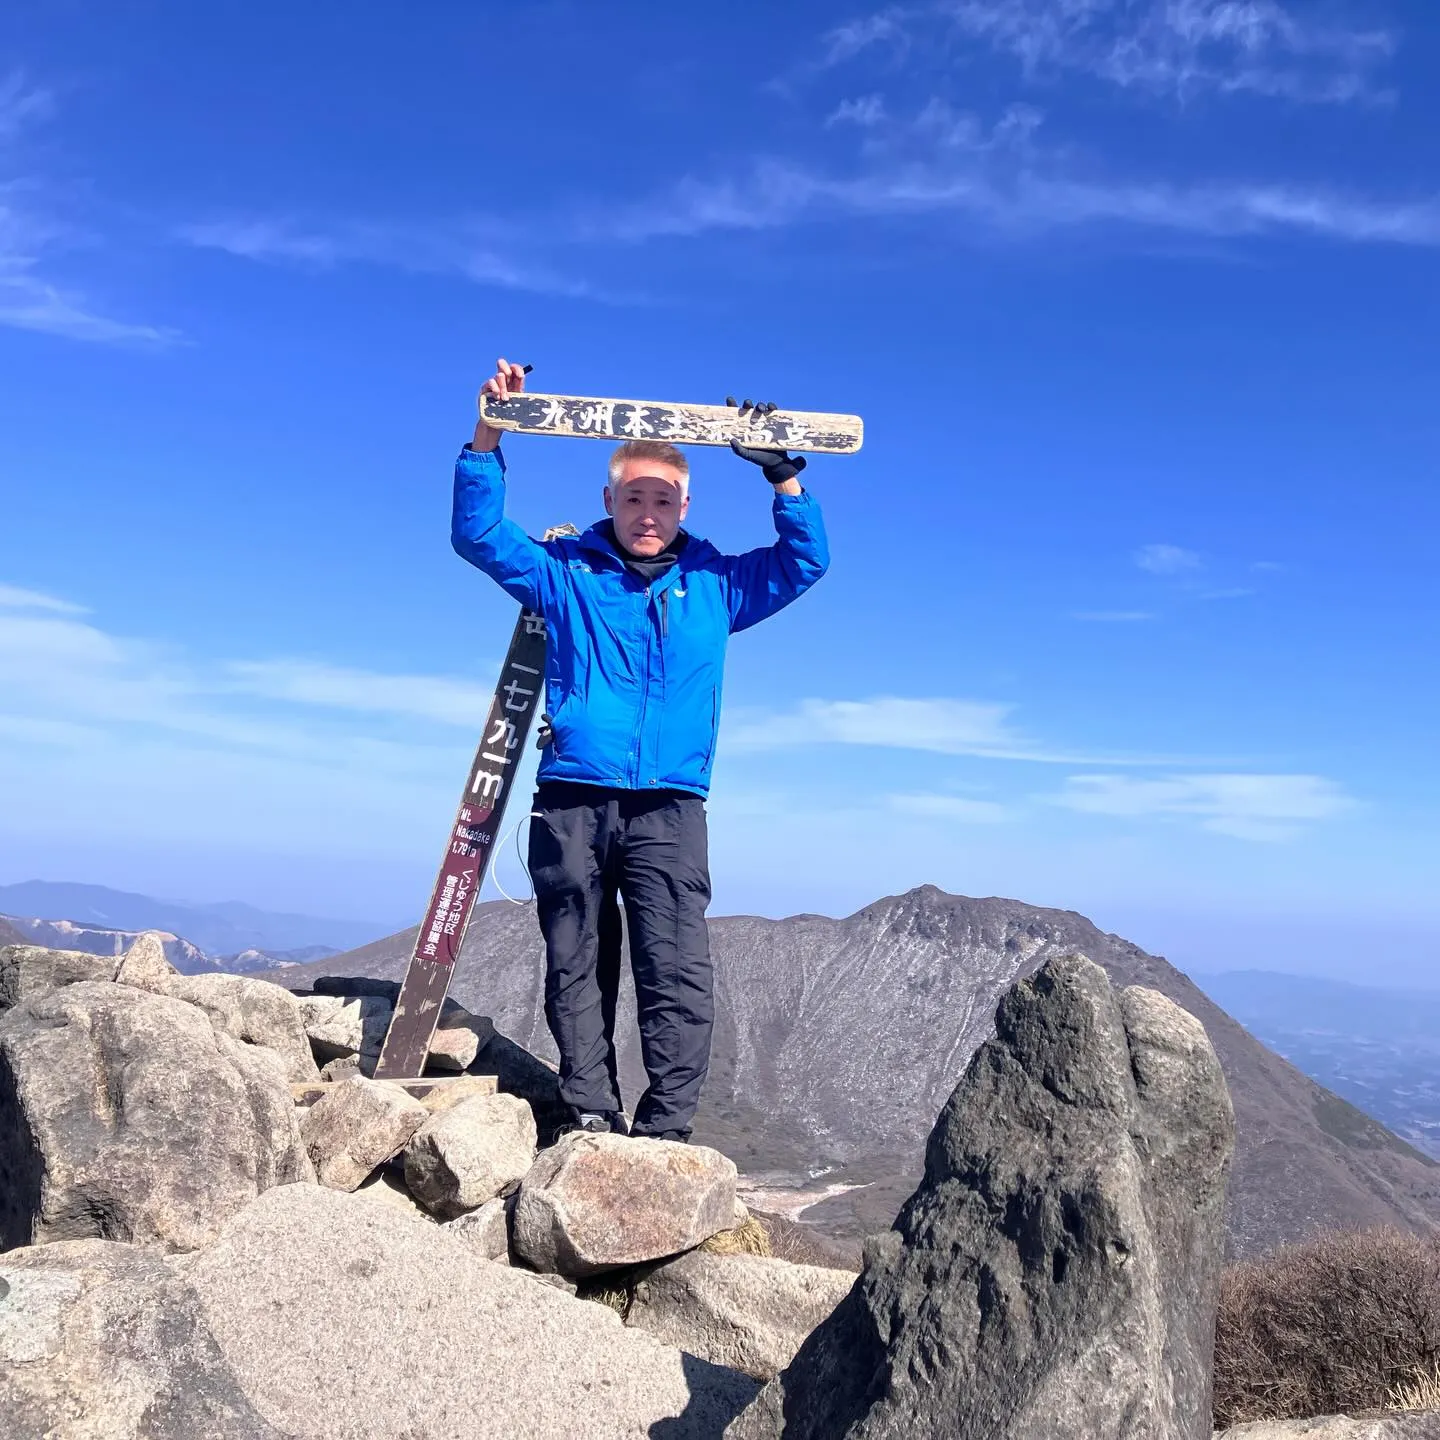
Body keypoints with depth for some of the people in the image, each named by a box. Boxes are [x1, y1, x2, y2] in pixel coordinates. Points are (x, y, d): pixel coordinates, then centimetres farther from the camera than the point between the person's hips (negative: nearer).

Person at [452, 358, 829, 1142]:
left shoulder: (714, 584, 15)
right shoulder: (565, 573, 13)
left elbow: (806, 560, 14)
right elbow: (479, 534, 8)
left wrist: (783, 476, 2)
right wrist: (488, 439, -3)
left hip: (669, 808, 0)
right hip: (572, 803, 1)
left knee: (678, 972, -10)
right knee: (577, 968, 2)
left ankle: (666, 1126, -5)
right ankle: (592, 1117, 9)